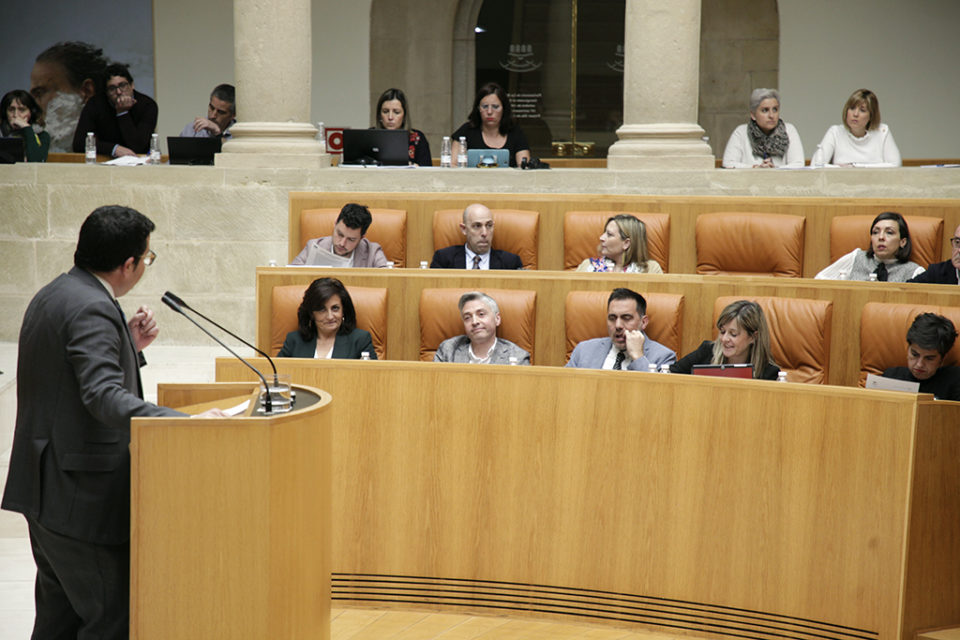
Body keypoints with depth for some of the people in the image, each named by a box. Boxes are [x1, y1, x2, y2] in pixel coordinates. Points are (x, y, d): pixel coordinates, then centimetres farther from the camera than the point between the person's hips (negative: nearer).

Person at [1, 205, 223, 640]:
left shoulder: (54, 295, 13)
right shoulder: (91, 309, -20)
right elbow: (104, 396, -31)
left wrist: (130, 346, 7)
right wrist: (187, 422, -37)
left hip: (44, 487, 11)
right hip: (80, 496, -11)